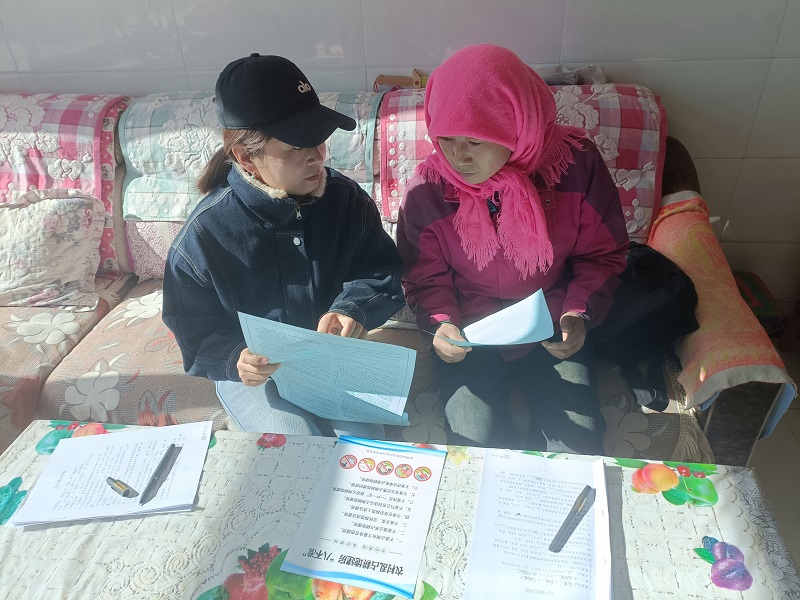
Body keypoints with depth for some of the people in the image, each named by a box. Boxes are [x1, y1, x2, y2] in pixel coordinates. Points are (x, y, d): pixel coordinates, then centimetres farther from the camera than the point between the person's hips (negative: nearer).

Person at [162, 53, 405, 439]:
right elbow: (197, 336, -10)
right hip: (257, 373, -2)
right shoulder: (203, 235, -20)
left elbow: (381, 271, -3)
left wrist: (352, 308, -24)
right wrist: (236, 359, -31)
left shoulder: (345, 198, -13)